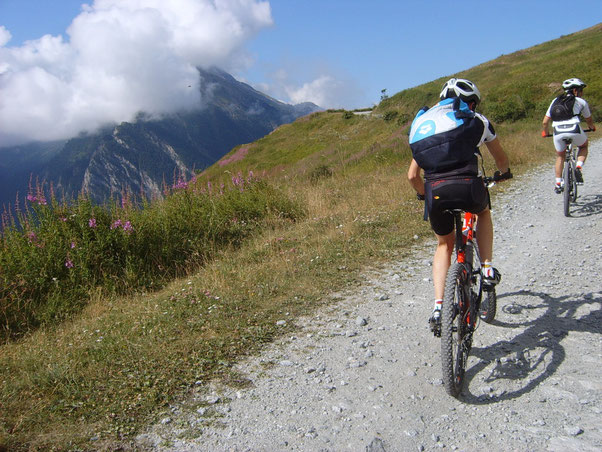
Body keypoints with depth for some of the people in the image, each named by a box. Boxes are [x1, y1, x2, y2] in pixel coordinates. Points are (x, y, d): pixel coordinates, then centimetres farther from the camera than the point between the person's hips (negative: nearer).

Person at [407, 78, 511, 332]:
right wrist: (505, 173, 55)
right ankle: (488, 269, 25)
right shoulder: (476, 120, 19)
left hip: (435, 191, 2)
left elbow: (412, 175, 25)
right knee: (483, 213, 35)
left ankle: (438, 308, 12)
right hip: (467, 186, -2)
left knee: (444, 245, 25)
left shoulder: (424, 122, 27)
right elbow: (501, 158, 33)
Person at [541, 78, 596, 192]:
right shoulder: (581, 102, 18)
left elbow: (545, 122, 19)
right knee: (583, 147, 30)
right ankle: (578, 168, 6)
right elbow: (589, 120, 32)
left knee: (560, 156, 25)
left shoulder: (555, 101, 23)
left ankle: (558, 183, 18)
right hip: (574, 129, -2)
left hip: (558, 131, 2)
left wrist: (545, 132, 39)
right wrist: (592, 127, 54)